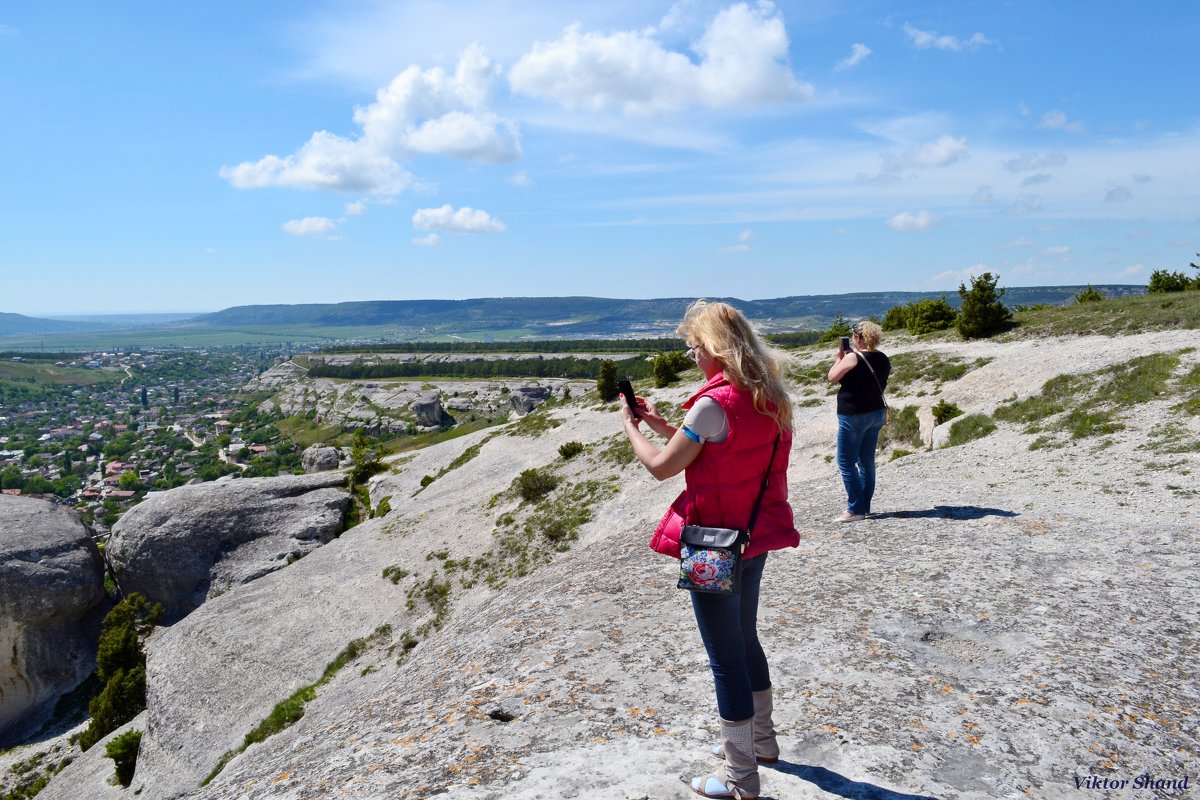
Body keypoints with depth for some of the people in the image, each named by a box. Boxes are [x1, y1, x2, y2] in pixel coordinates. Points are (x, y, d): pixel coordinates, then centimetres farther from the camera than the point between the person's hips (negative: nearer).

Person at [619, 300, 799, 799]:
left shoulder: (713, 404, -23)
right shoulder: (767, 397, 3)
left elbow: (662, 467, -15)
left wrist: (630, 426, 2)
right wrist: (663, 426, 12)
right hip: (755, 537, 9)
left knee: (725, 657, 5)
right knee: (745, 640, 25)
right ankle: (760, 740, 44)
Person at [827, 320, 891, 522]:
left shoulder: (853, 358, -17)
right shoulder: (883, 359, 6)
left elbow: (832, 377, -8)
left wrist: (839, 357, 6)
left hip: (853, 416, -8)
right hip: (877, 414, 8)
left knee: (846, 463, -1)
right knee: (867, 461, 14)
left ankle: (856, 509, -3)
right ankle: (864, 506, 20)